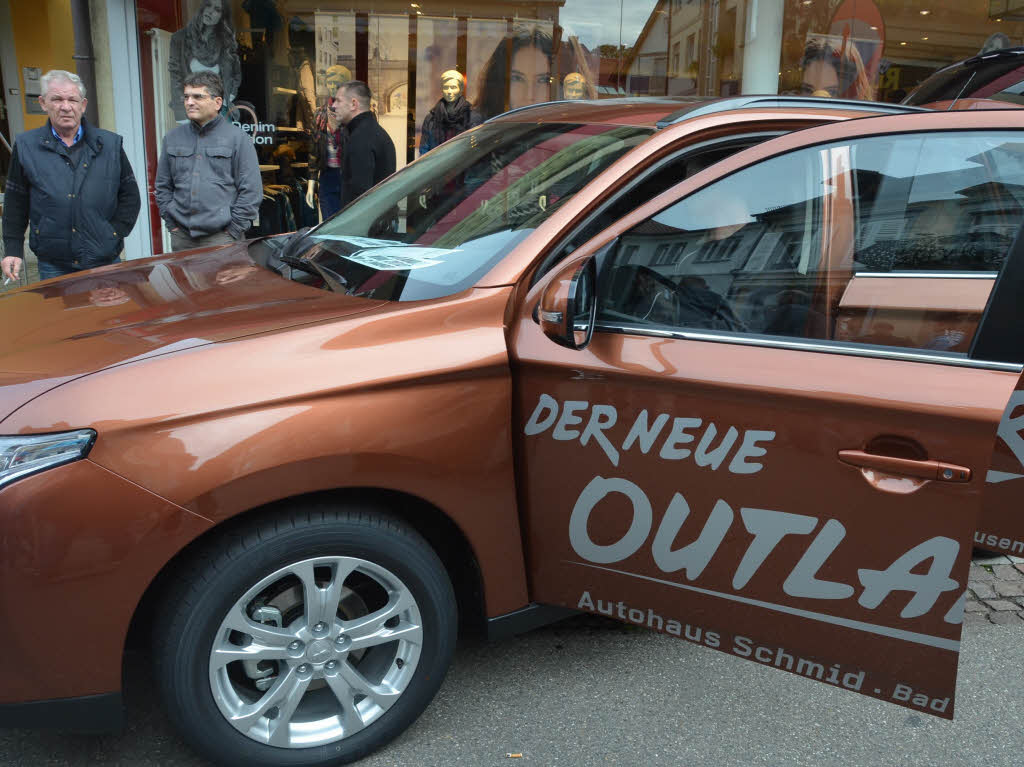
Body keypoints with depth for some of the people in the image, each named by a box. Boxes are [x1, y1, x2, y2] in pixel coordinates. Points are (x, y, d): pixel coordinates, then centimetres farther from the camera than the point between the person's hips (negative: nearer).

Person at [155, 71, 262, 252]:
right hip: (181, 237, 4)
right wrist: (172, 224, 6)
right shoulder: (172, 138, 13)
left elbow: (251, 191, -5)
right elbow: (163, 186, 18)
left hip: (221, 237, -4)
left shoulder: (238, 139, -1)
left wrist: (232, 231, -9)